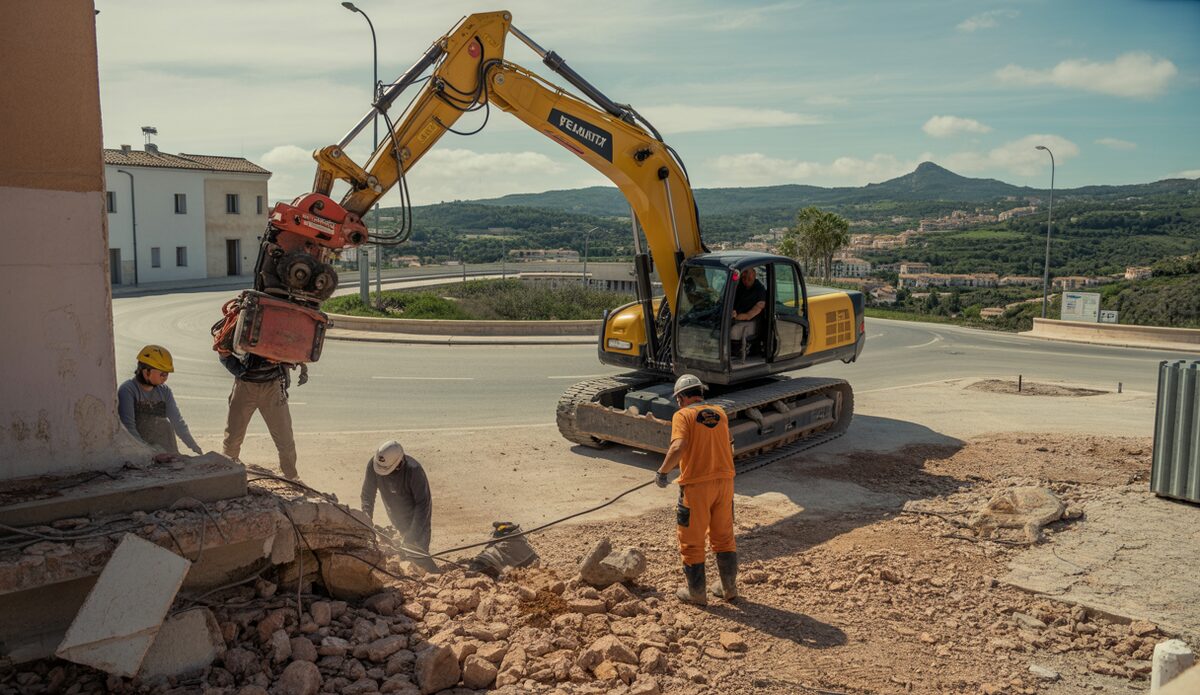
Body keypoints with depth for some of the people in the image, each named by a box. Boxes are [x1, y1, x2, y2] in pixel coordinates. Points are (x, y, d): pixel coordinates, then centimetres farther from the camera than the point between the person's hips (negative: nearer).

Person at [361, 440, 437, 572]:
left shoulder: (413, 470, -33)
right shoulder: (373, 464, -20)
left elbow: (422, 504, -28)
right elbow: (368, 494, -9)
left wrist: (413, 534, -33)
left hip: (418, 517, -5)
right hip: (397, 519, 5)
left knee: (417, 552, -13)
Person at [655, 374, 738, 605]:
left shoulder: (683, 415, -8)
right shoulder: (720, 413, 9)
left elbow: (678, 448, -24)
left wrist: (662, 472, -11)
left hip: (696, 484, -5)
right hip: (724, 480, 5)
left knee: (692, 540, 9)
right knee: (724, 537, 18)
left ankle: (696, 592, 18)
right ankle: (729, 588, 26)